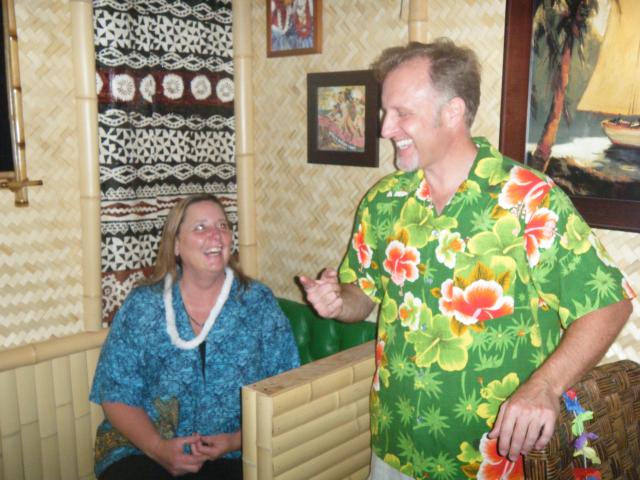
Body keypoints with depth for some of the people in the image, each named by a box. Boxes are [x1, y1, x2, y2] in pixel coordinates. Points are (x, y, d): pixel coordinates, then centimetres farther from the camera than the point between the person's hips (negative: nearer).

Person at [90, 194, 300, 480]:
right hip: (142, 448, 1)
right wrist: (158, 448, -12)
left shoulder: (259, 304, 2)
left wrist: (237, 441, -12)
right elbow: (117, 395, 2)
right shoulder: (141, 306, 2)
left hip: (233, 456, 0)